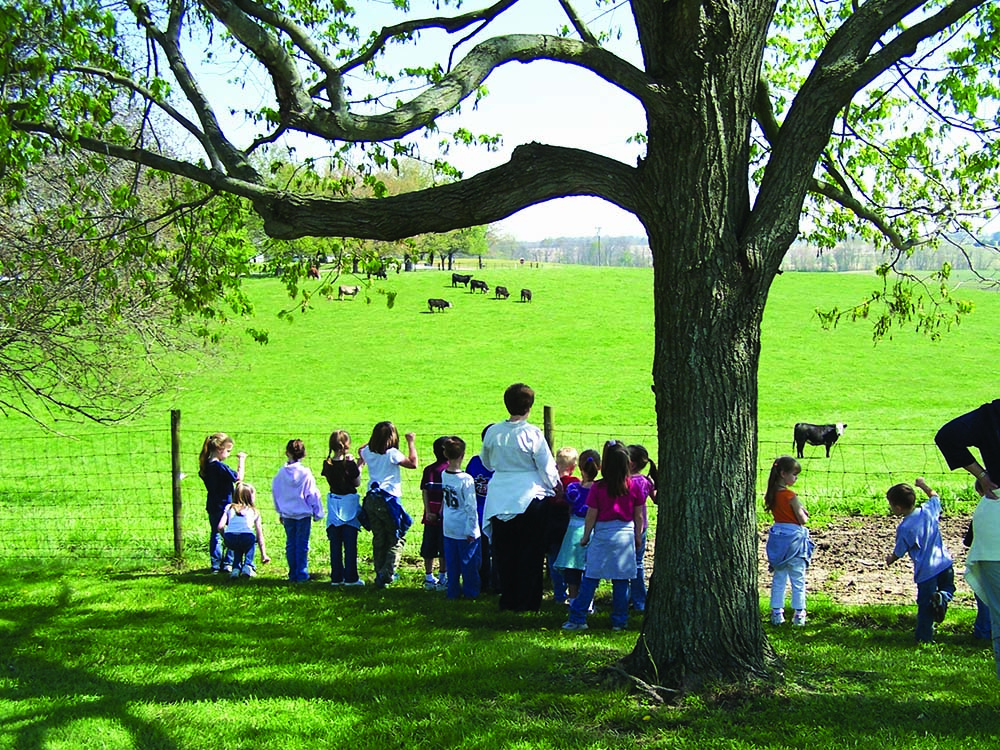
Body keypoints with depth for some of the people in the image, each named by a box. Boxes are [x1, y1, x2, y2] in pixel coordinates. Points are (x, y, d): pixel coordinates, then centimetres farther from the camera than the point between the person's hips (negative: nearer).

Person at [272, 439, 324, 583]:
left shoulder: (281, 473, -1)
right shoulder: (306, 474, -12)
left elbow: (275, 492, 9)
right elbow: (312, 494, -7)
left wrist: (280, 512, 21)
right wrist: (317, 513, 3)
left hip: (287, 514, 3)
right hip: (303, 513, -3)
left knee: (290, 544, 11)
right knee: (302, 545, 3)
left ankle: (293, 575, 13)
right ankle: (302, 574, 2)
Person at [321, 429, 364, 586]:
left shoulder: (327, 464, -3)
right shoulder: (349, 464, -16)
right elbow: (357, 482, -7)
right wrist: (358, 466, 1)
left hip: (333, 503, 4)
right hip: (349, 504, -4)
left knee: (335, 544, 9)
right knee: (350, 544, 2)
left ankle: (336, 577, 12)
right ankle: (350, 578, 3)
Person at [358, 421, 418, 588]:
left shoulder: (368, 452, 4)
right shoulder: (392, 454, -14)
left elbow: (361, 450, 29)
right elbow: (413, 463, -4)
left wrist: (374, 440, 26)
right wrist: (411, 442, 3)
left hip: (371, 500, 6)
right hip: (388, 500, -6)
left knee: (378, 540, 14)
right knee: (397, 539, 3)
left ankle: (380, 574, 17)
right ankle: (386, 573, -10)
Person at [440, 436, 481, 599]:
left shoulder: (444, 475, -3)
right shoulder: (466, 480, -20)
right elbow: (470, 507, -16)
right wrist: (471, 530, -10)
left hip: (448, 529, 5)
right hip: (464, 530, -5)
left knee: (452, 563, 13)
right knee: (469, 562, 8)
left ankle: (453, 591, 20)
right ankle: (470, 591, 16)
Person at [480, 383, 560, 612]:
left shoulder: (493, 432, 1)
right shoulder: (532, 433, -12)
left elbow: (486, 462, 17)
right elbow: (547, 467, -6)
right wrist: (553, 486, 11)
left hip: (500, 498, 4)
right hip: (529, 496, -4)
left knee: (504, 552, 13)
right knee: (530, 553, 6)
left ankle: (508, 599, 19)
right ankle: (526, 601, 7)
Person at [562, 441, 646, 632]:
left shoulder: (598, 487, -7)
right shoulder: (634, 487, -2)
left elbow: (591, 516, -3)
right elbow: (638, 516, 5)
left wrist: (585, 537, 10)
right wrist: (638, 536, 18)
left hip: (602, 534, -1)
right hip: (626, 534, 1)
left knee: (590, 579, 3)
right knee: (621, 581, 6)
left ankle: (577, 619, 4)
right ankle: (619, 621, 10)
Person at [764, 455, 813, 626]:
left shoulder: (772, 494, 2)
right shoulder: (790, 496, -18)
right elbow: (803, 520, -14)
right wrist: (804, 513, 7)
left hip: (777, 535, 6)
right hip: (794, 538, -6)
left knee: (778, 579, 13)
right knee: (798, 579, 3)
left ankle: (776, 613, 14)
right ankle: (799, 615, 6)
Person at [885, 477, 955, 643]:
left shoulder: (904, 528, -17)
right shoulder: (929, 510, -3)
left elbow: (898, 553, -5)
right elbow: (934, 496, 21)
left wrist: (890, 559, 17)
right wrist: (923, 486, 35)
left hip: (926, 571, -5)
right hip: (945, 563, 5)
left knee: (925, 606, 6)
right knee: (948, 587, 26)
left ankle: (924, 638, 9)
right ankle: (942, 598, -7)